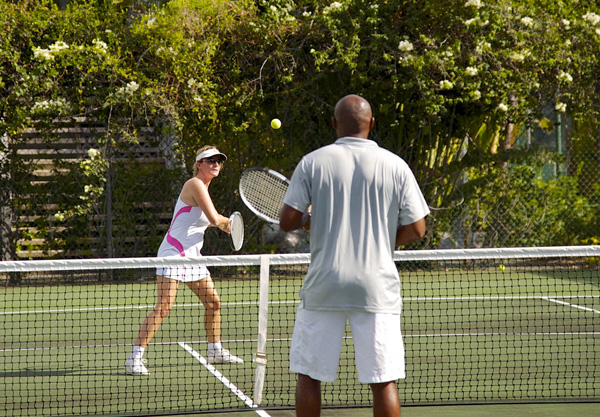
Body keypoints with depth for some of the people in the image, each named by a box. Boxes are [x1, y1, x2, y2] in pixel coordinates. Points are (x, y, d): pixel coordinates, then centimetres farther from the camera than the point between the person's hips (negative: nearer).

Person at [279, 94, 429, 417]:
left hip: (323, 287, 0)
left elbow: (287, 221, -3)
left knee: (308, 376, 11)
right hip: (377, 289, 0)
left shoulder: (312, 163, -1)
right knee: (384, 382, 1)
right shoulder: (395, 167, -1)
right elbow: (416, 230, 0)